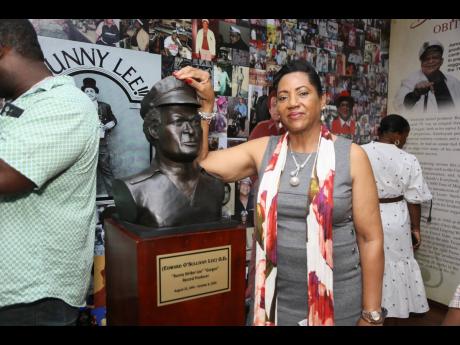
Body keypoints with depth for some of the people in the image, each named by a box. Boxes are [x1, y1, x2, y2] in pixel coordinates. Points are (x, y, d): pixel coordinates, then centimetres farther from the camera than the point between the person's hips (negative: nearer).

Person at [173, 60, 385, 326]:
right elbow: (198, 163, -4)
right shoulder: (263, 150, -1)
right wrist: (207, 102, -9)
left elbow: (371, 238, -7)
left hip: (336, 301, -2)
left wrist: (371, 314, -5)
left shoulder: (351, 156, -9)